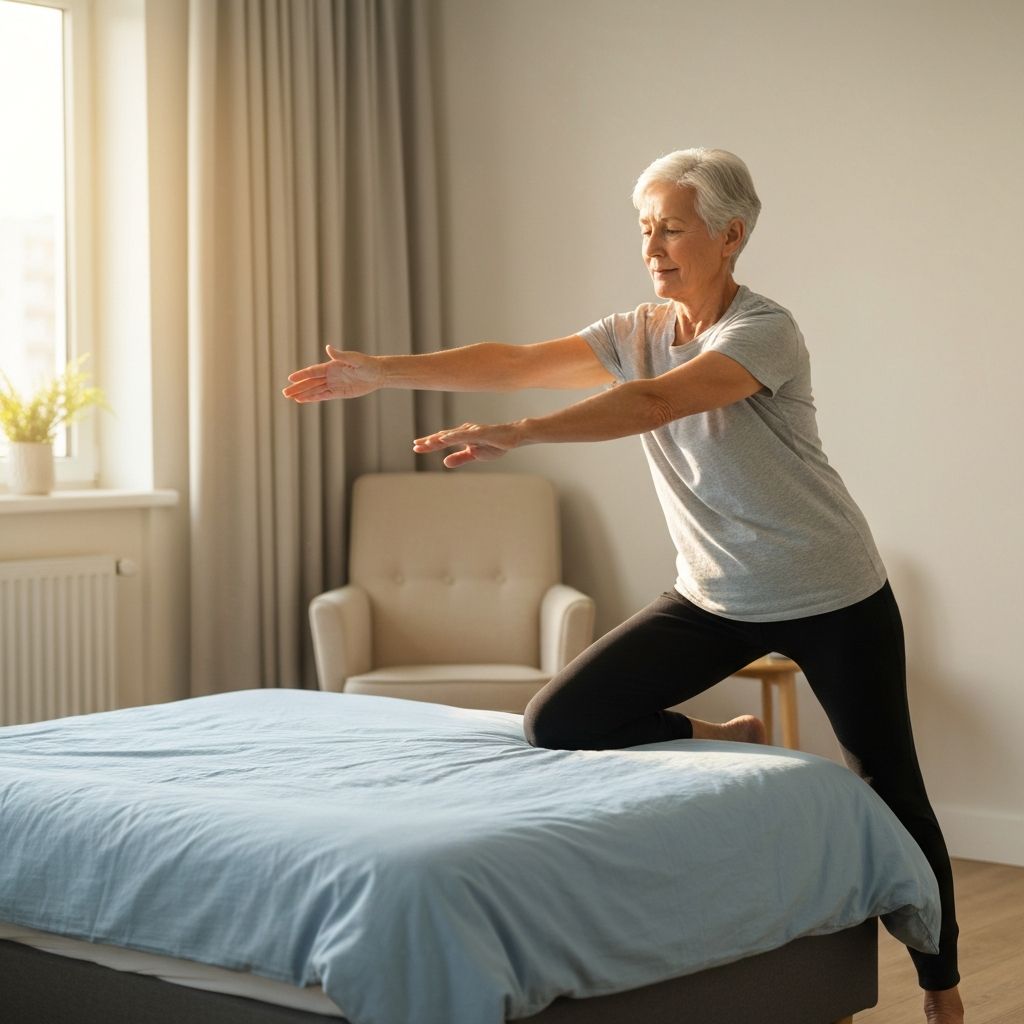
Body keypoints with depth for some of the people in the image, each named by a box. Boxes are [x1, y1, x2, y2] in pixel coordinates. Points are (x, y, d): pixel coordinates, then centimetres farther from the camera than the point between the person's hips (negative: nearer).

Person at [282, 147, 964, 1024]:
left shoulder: (764, 329, -20)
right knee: (559, 723, -9)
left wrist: (518, 435, -48)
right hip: (715, 598, 6)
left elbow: (655, 402, -37)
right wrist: (384, 371, -20)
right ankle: (732, 744, 13)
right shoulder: (639, 333, 0)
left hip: (830, 599, -5)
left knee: (889, 791, 4)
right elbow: (516, 363, -10)